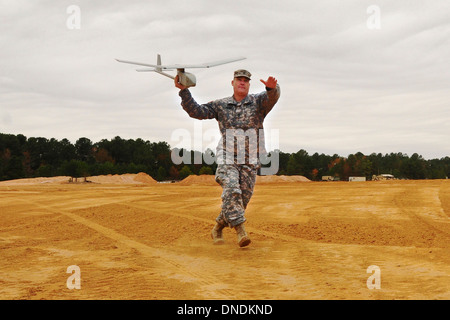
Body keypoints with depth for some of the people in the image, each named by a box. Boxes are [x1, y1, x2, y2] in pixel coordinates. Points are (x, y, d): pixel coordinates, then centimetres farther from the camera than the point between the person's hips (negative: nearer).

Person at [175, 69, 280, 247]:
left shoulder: (258, 102, 6)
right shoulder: (220, 105, 10)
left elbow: (272, 97, -16)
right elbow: (196, 111, 6)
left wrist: (272, 88, -41)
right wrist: (184, 91, -6)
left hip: (250, 160, 1)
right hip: (227, 157, -1)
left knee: (243, 198, 3)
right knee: (231, 190, -25)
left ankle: (218, 228, 23)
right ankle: (240, 230, -29)